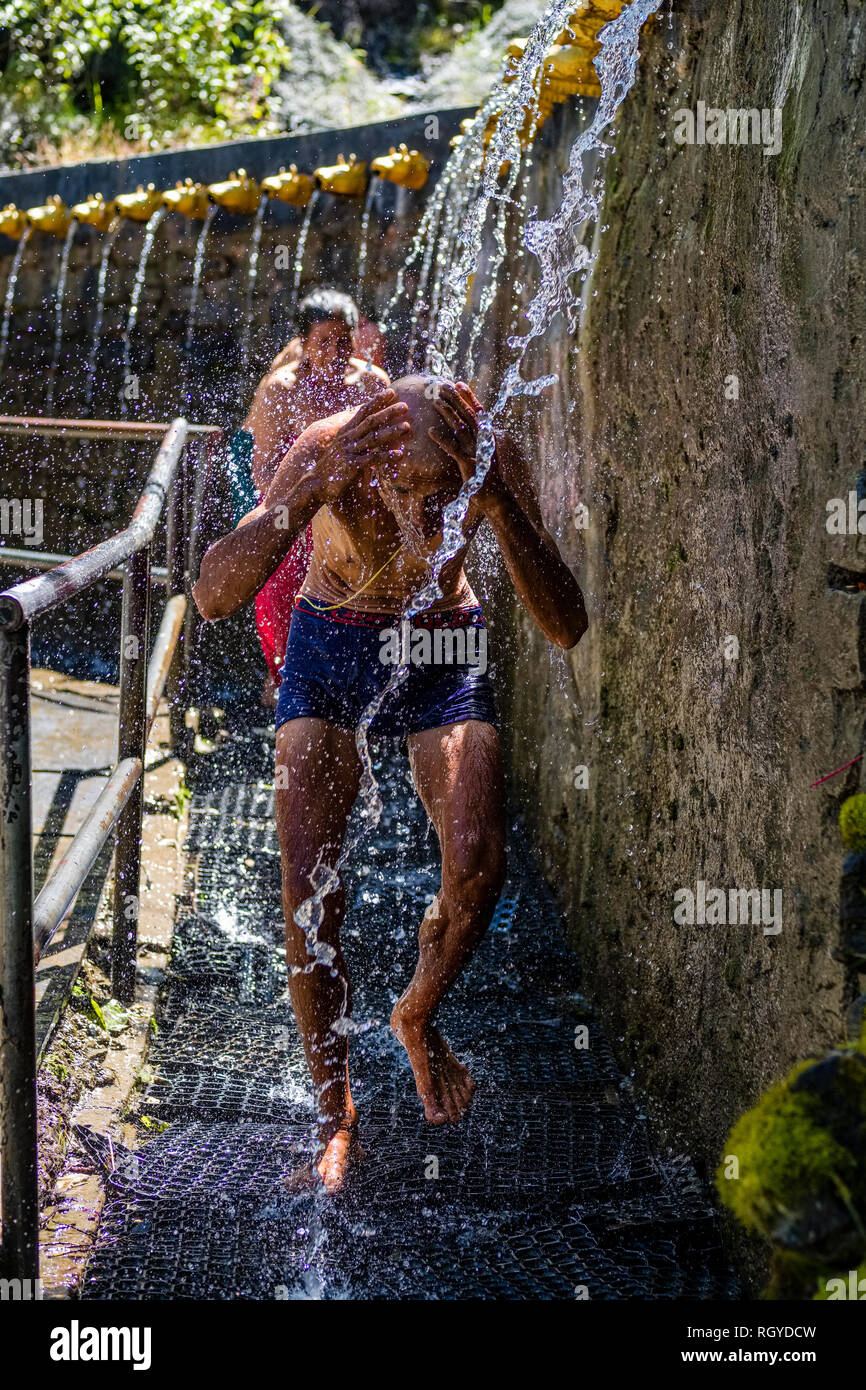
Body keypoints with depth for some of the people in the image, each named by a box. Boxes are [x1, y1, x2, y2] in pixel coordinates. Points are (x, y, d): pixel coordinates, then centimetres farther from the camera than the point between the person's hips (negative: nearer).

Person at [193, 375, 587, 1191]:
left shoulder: (493, 461, -26)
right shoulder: (327, 451, -30)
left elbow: (566, 628, -32)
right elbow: (214, 597, -37)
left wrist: (497, 499, -46)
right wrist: (315, 488, -50)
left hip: (442, 652, 1)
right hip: (330, 648, -1)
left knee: (477, 865, -17)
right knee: (309, 885, -12)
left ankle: (418, 1017, 15)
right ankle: (335, 1116, 3)